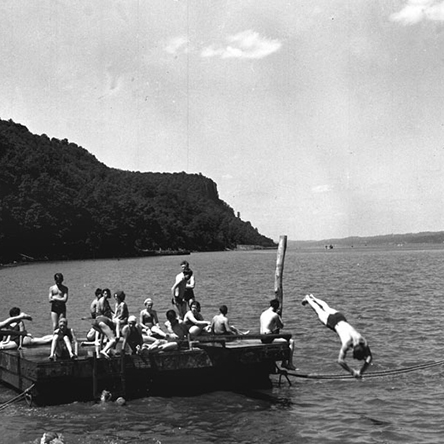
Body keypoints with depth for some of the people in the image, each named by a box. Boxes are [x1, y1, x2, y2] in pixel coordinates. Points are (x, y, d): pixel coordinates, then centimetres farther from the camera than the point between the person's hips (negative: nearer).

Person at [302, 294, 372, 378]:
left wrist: (361, 371, -27)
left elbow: (369, 358, -18)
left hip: (341, 318, 4)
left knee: (327, 309, 31)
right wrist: (353, 372, -43)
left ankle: (313, 298, 59)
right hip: (332, 321, -4)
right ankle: (308, 299, 54)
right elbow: (340, 361, -43)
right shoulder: (347, 343, -43)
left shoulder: (363, 342, -31)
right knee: (320, 312, 26)